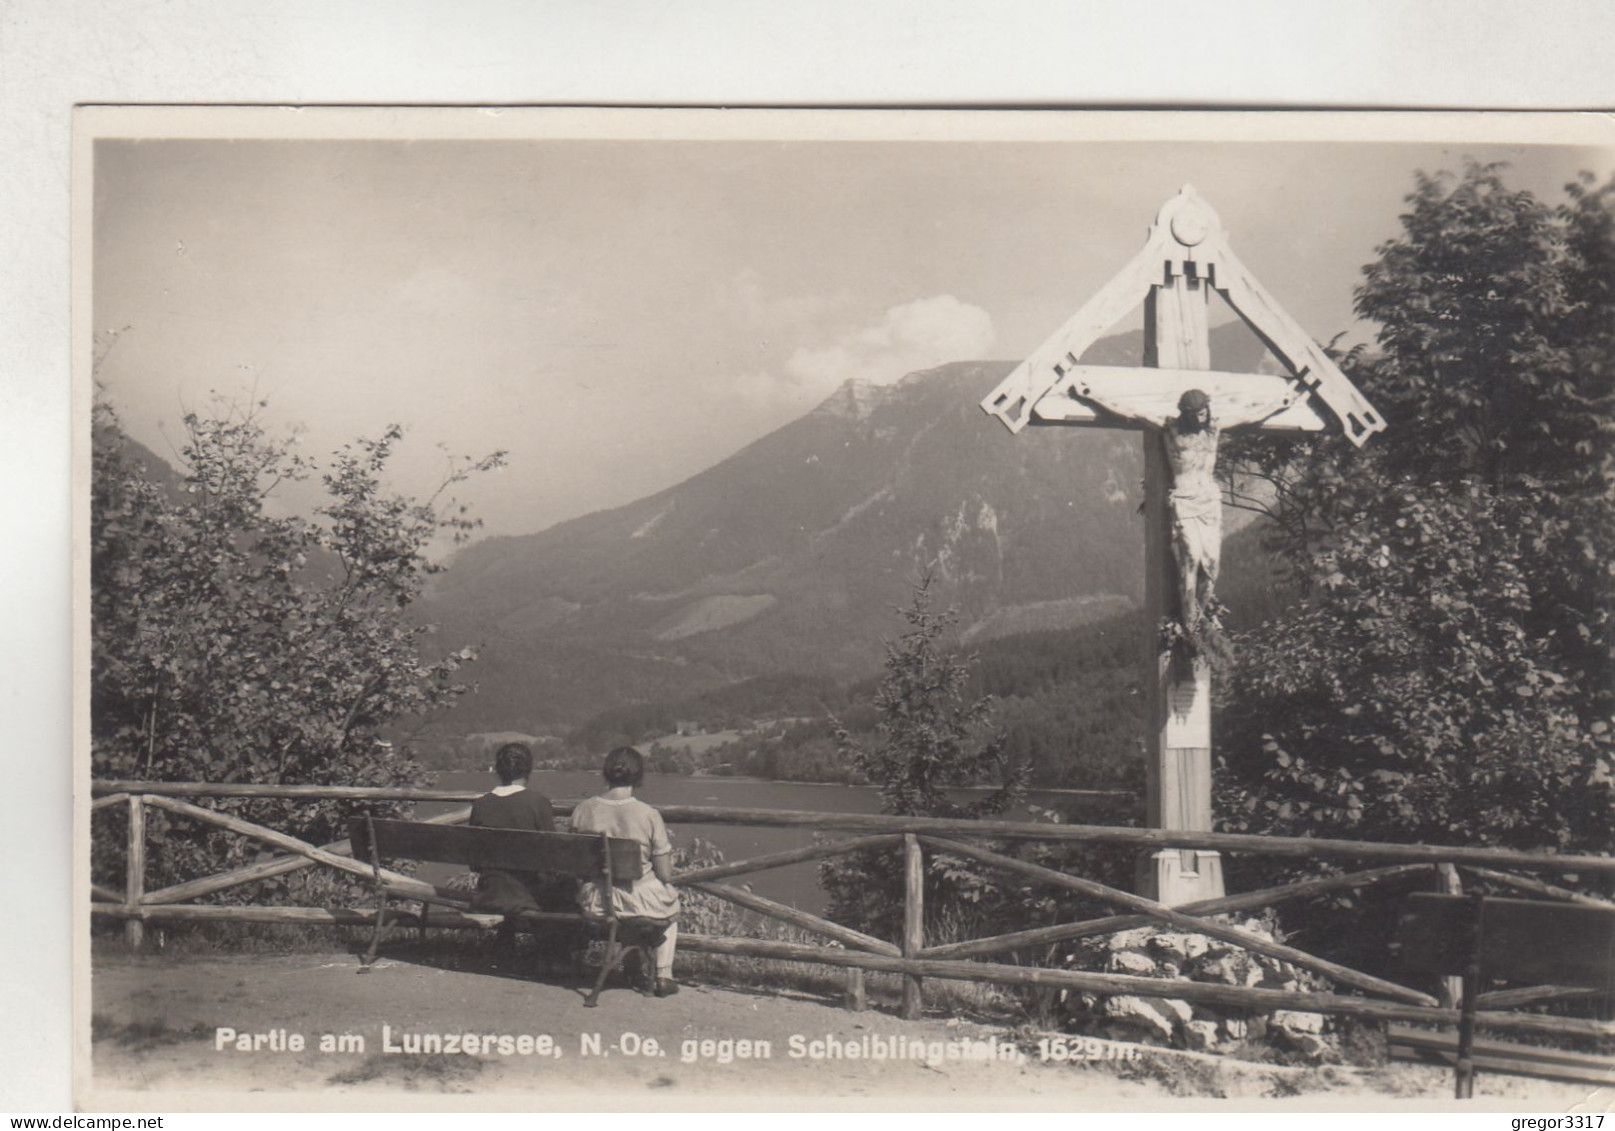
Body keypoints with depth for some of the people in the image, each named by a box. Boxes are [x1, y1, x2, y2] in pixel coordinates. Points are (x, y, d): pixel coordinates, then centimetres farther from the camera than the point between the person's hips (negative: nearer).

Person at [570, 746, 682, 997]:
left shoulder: (582, 810, -6)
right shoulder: (649, 815, -14)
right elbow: (666, 875, -10)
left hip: (593, 903, 3)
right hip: (639, 902, -3)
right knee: (671, 900, 32)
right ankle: (663, 975, 31)